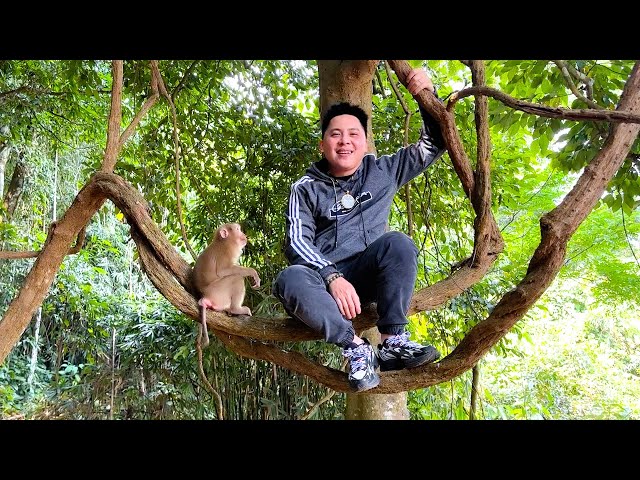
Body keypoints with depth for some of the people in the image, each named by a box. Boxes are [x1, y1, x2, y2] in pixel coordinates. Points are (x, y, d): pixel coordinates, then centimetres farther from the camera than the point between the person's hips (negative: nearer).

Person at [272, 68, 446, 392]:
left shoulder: (383, 171, 11)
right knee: (290, 281, -35)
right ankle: (356, 347, -28)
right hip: (323, 278, -1)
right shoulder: (306, 188, 3)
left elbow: (434, 143, 15)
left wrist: (427, 94, -1)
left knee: (397, 243, -30)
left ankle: (393, 342, -26)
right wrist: (333, 278, -25)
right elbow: (297, 243, -9)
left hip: (368, 275, 2)